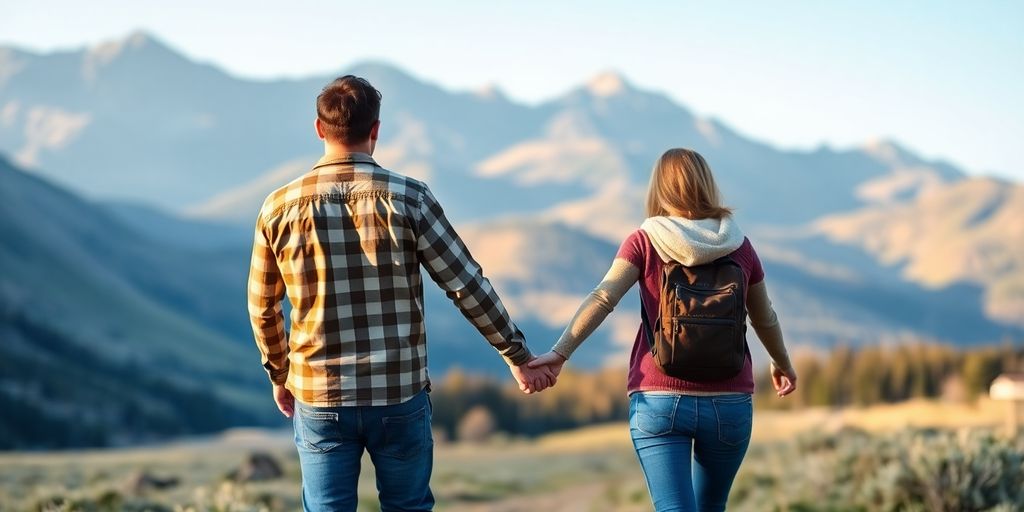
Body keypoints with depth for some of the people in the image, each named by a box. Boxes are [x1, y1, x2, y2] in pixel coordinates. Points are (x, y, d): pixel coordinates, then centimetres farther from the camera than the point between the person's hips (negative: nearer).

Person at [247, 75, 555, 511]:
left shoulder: (279, 208, -3)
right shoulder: (408, 197, -9)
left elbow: (263, 308, 8)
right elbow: (467, 285, -7)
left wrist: (279, 376, 23)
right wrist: (518, 356, 2)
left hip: (318, 399, 1)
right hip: (400, 396, 0)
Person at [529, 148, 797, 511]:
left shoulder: (644, 242, -2)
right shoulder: (738, 246, 5)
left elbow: (602, 298, -15)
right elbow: (765, 319, 16)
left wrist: (560, 353, -19)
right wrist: (783, 363, 33)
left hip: (658, 399, -2)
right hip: (729, 402, 2)